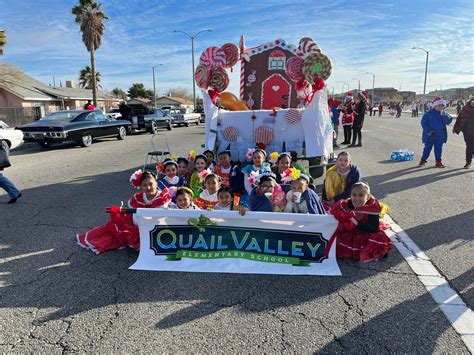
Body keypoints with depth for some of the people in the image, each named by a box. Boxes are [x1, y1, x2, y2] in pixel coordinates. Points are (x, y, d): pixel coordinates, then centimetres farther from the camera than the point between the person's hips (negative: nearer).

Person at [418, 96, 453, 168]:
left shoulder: (445, 114, 5)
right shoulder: (429, 113, -6)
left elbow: (448, 121, -6)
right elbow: (424, 122, -7)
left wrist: (444, 115, -23)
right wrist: (428, 131, -14)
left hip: (440, 135, 3)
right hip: (430, 135, -3)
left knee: (438, 149, 10)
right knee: (427, 148, 4)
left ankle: (438, 161, 18)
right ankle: (423, 160, 14)